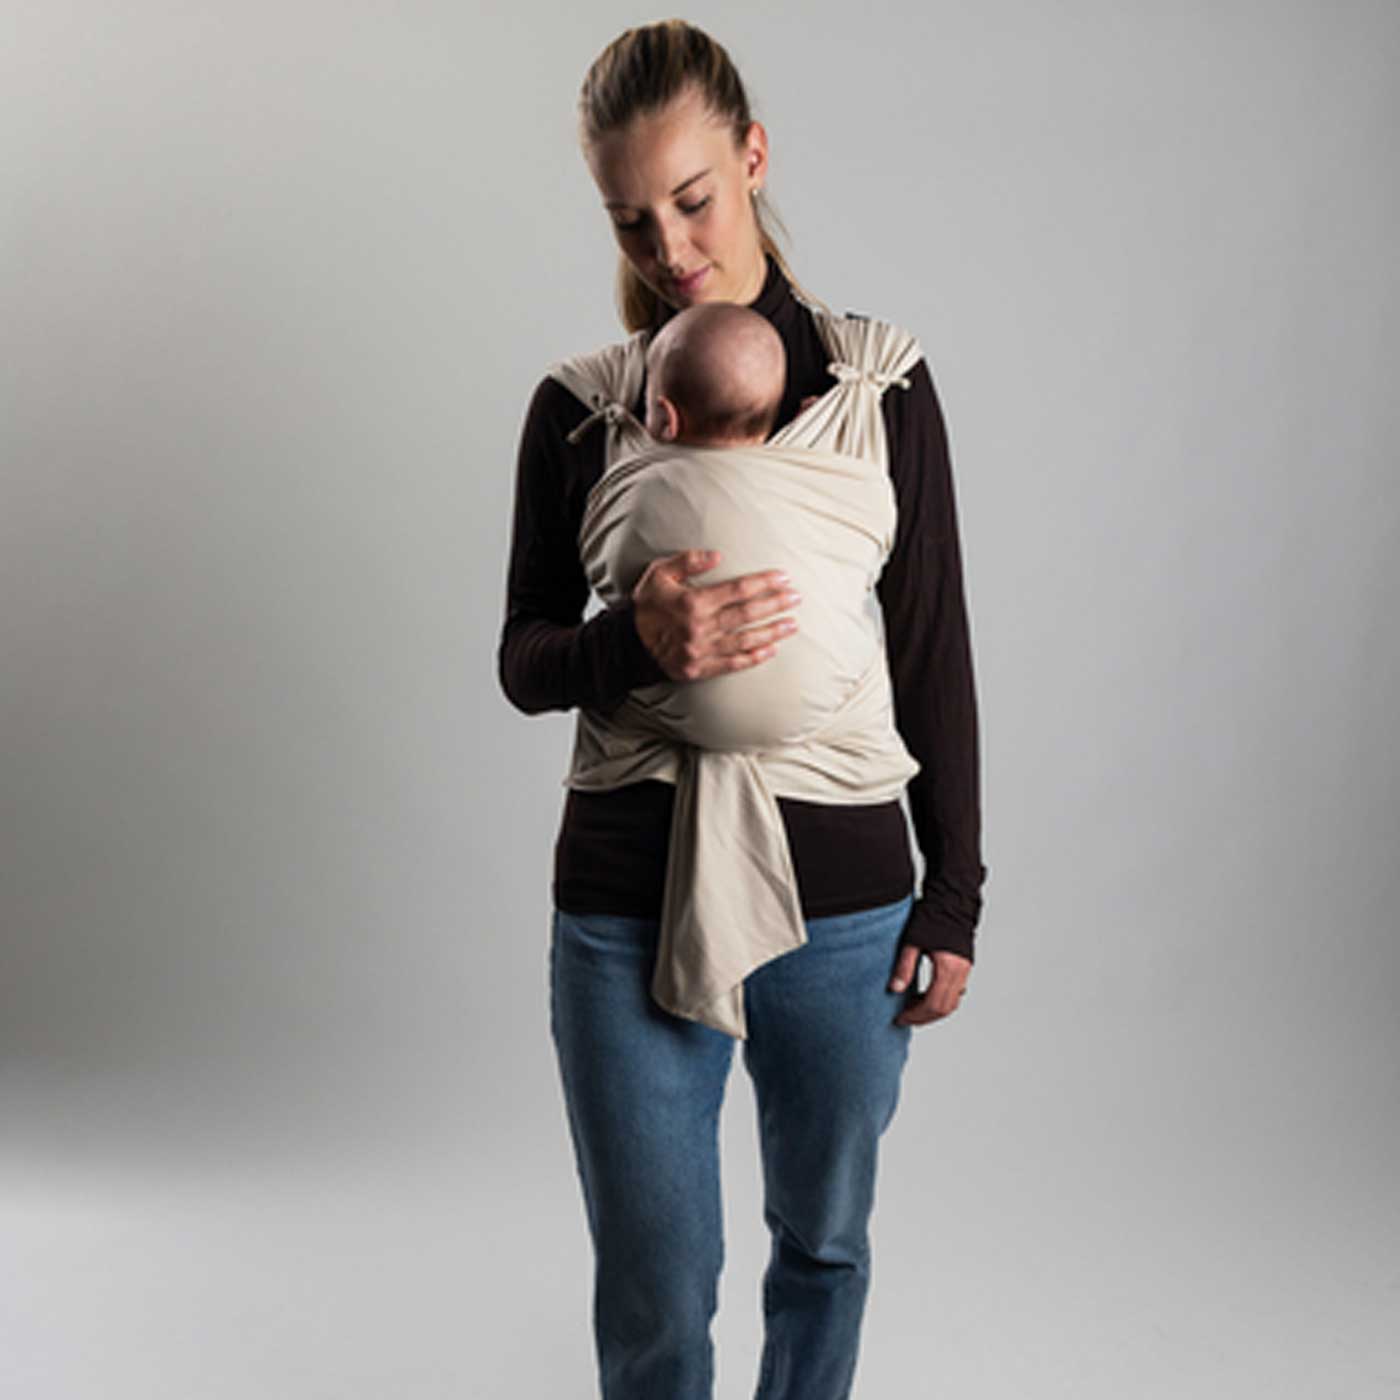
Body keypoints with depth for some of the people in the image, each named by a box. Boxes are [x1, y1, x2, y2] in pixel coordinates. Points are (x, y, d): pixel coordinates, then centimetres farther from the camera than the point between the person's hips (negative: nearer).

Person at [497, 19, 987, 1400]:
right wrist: (633, 642, -19)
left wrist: (952, 896, 2)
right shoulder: (579, 410, 3)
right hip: (628, 912, 0)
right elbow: (522, 660, 3)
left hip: (843, 909, 0)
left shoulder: (878, 385, 1)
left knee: (824, 1243, 18)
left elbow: (935, 661, 3)